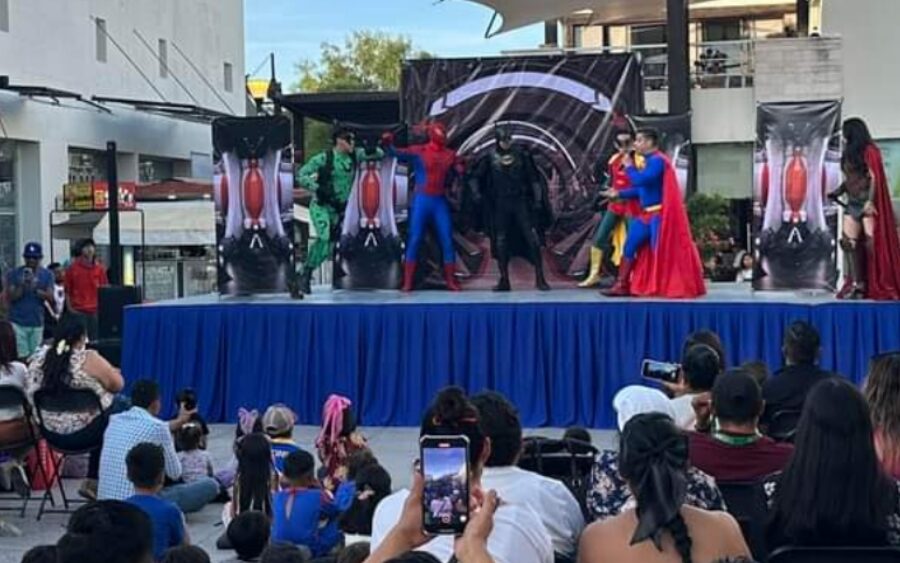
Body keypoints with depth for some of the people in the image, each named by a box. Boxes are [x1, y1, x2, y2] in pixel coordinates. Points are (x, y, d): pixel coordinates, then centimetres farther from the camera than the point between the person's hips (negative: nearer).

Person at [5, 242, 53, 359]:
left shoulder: (47, 275, 5)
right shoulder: (13, 274, 0)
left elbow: (50, 297, -4)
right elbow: (10, 298, -5)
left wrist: (36, 289, -20)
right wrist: (22, 285, -20)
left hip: (37, 323, 2)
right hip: (17, 323, -2)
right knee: (21, 357, -8)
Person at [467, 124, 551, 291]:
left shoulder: (521, 155, 1)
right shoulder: (490, 158, 0)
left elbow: (534, 178, 4)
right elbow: (474, 177, 5)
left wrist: (538, 200, -4)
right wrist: (477, 193, -11)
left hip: (521, 203, 0)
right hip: (500, 205, 1)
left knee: (532, 239, -6)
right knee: (501, 242, 4)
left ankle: (540, 279, -2)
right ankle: (504, 281, 12)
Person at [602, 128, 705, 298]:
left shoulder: (657, 160, -15)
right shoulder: (649, 161, 16)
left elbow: (639, 181, -25)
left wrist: (629, 166, -8)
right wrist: (619, 194, 19)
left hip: (659, 215, -10)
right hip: (646, 215, 10)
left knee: (662, 252, -8)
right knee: (629, 247, 8)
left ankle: (674, 286, 0)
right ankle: (621, 285, 11)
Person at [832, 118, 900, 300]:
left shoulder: (869, 151, -6)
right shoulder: (849, 154, 17)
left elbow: (875, 177, -13)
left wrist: (870, 201, -21)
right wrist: (837, 193, 3)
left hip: (867, 203, -8)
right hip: (852, 203, 8)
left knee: (872, 243, -11)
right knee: (848, 242, -2)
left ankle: (880, 285, -8)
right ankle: (856, 284, -1)